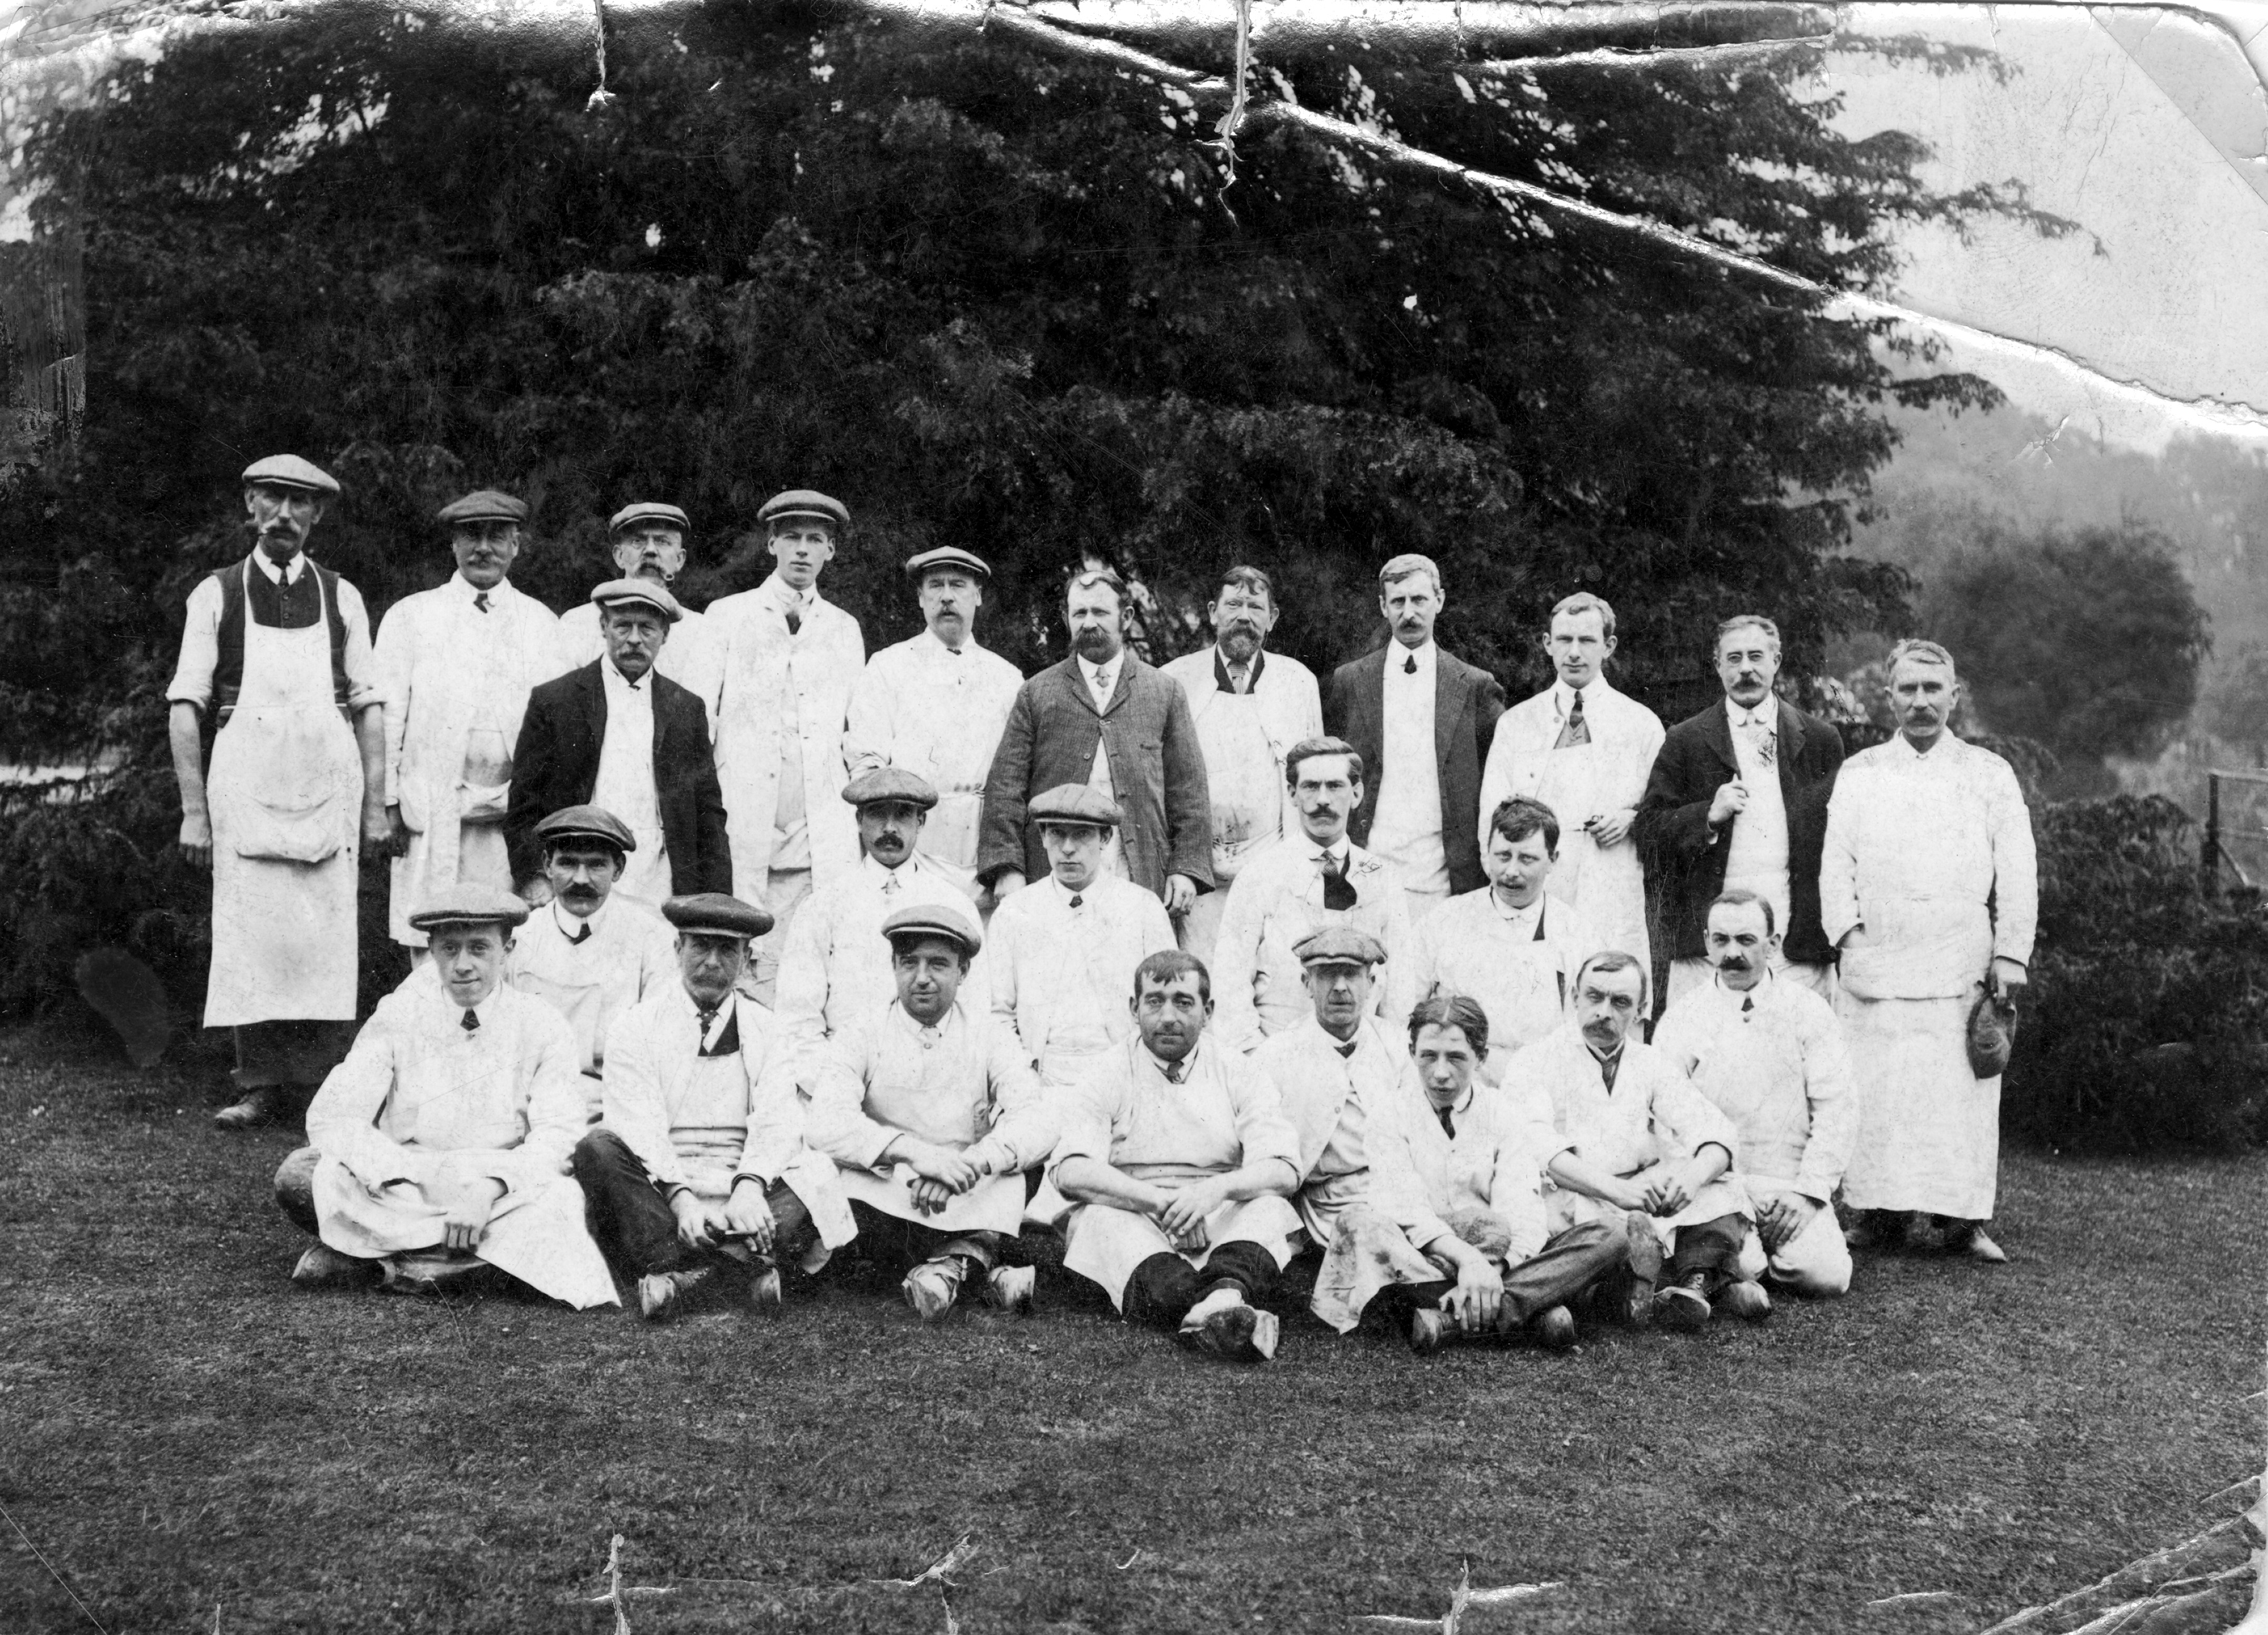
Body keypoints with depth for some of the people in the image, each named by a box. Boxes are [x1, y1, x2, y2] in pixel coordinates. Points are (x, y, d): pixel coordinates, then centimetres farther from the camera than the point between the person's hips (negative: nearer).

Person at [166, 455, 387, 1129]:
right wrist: (193, 809, -4)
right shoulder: (216, 594, 8)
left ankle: (323, 1085, 2)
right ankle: (260, 1086, 1)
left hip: (329, 781, 1)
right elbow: (185, 707, 4)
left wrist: (375, 803, 2)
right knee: (250, 932, -5)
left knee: (328, 936, -4)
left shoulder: (342, 597, 12)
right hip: (244, 784, -1)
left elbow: (369, 706, 10)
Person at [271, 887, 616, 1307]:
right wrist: (421, 1173, -20)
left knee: (562, 1195, -33)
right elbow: (330, 1119, -7)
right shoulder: (398, 1018, 1)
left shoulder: (542, 1028, 0)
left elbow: (557, 1136, -9)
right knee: (298, 1175, -24)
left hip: (504, 1196, 0)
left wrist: (491, 1186, -28)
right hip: (402, 1190, 0)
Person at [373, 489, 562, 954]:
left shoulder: (542, 623, 14)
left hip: (515, 817, 1)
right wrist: (388, 804, -1)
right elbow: (386, 716, 7)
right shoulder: (410, 616, 10)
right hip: (432, 814, -1)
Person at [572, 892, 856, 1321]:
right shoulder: (636, 1028, 8)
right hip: (660, 1191, -1)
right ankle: (740, 1262, -39)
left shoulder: (765, 1032, 14)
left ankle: (680, 1267, -37)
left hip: (739, 1194, 1)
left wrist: (750, 1186, -22)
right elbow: (640, 1128, -6)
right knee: (597, 1148, -29)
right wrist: (680, 1198, -23)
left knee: (819, 1177, -26)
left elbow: (777, 1124, -1)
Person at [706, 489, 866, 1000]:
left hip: (825, 843, 2)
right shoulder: (727, 617, 9)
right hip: (741, 834, -2)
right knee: (745, 969, -9)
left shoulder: (845, 630, 18)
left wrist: (864, 813, 10)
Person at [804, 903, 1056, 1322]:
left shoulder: (989, 1038, 4)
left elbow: (1038, 1122, -12)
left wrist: (970, 1163, -31)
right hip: (887, 1205, -1)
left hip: (972, 1206, 1)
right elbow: (828, 1126, -18)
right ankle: (978, 1264, -31)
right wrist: (913, 1151, -33)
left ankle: (953, 1261, -34)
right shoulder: (861, 1039, 1)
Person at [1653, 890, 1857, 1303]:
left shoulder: (1809, 1011, 7)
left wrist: (1810, 1190, -8)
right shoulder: (1683, 1016, 7)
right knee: (1737, 1264, -29)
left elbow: (1836, 1107, 2)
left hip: (1789, 1184, 1)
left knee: (1825, 1275, -22)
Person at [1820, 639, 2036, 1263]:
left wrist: (2011, 954, -2)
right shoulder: (1858, 774, 14)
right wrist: (1848, 931, -8)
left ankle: (1964, 1218, 4)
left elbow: (2017, 873, 7)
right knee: (1872, 1092, -3)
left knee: (1964, 1093, -4)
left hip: (1962, 970, 0)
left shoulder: (1989, 774, 12)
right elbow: (1835, 864, 7)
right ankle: (1874, 1210, 5)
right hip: (1876, 968, 0)